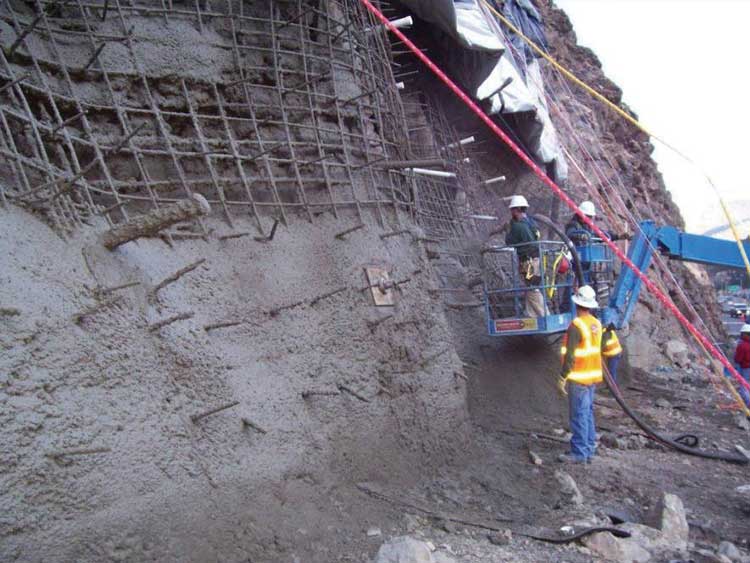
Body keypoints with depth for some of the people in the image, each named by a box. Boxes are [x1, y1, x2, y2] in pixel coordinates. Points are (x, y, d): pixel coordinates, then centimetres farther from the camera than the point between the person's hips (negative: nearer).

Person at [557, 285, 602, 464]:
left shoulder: (576, 325, -18)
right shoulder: (596, 323, 7)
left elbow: (570, 356, -20)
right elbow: (598, 350, 14)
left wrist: (562, 377, -14)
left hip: (578, 377, -8)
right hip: (593, 376, 8)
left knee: (578, 415, -2)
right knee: (588, 413, 15)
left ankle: (579, 453, 4)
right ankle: (589, 450, 23)